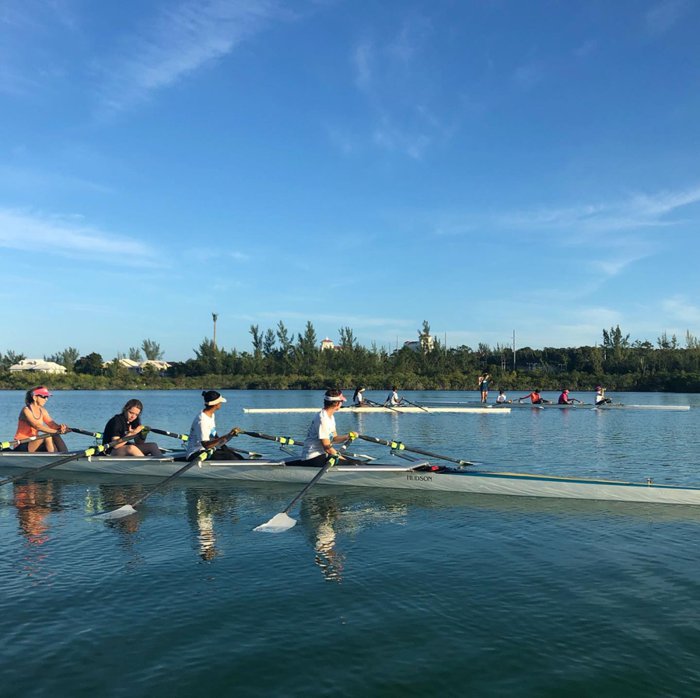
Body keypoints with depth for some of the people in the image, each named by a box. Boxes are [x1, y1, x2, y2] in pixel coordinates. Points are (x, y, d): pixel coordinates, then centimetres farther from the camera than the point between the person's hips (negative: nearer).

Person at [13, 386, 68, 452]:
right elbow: (37, 426, -29)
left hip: (33, 443, 8)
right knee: (47, 436, -29)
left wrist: (60, 427, -32)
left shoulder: (42, 411, 8)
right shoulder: (26, 410, -15)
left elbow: (51, 423, -8)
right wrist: (56, 431, -38)